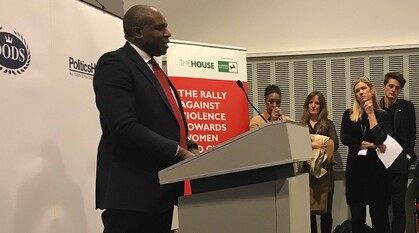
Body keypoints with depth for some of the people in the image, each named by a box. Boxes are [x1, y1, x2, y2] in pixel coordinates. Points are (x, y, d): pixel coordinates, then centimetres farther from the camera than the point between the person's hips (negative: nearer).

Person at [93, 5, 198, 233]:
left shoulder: (153, 69, 20)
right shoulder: (114, 63, -9)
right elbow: (125, 128, -21)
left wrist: (189, 149, 2)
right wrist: (179, 153, -19)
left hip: (160, 190, 9)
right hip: (132, 191, -9)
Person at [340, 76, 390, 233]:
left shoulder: (381, 115, 2)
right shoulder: (349, 114, 6)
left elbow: (380, 139, -14)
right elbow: (344, 138, -6)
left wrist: (370, 113, -8)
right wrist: (371, 145, -10)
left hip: (375, 168, -2)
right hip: (355, 169, 2)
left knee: (379, 215, 1)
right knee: (357, 217, 7)